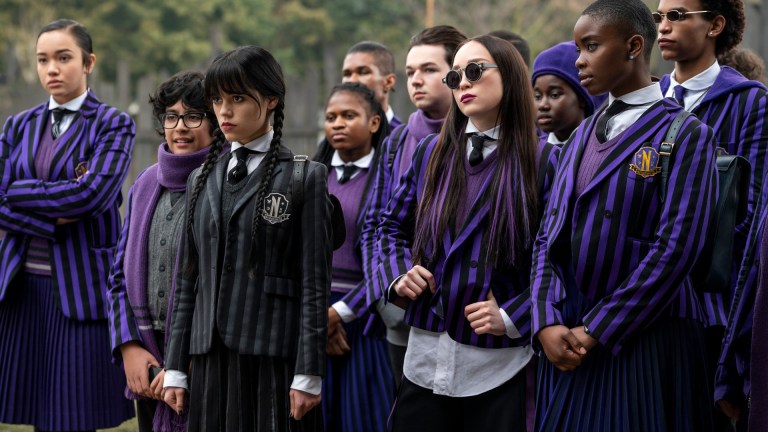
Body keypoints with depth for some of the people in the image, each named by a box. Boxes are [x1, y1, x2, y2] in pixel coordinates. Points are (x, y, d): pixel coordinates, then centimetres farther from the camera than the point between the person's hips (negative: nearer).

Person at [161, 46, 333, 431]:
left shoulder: (304, 178, 0)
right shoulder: (202, 180, 15)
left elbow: (314, 282, -6)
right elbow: (188, 278, 14)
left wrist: (308, 374, -11)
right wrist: (175, 367, 9)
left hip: (274, 359, -4)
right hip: (210, 359, 5)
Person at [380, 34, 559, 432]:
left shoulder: (542, 162, -5)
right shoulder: (431, 154, 9)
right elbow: (393, 226, 19)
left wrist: (512, 316, -14)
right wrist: (399, 276, 1)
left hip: (500, 364, -4)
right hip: (426, 357, 4)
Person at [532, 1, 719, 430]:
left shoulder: (684, 135, -7)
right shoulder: (584, 136, 13)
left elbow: (675, 249, -15)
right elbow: (550, 237, 9)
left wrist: (596, 331, -15)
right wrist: (547, 324, -7)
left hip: (644, 341, -5)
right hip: (570, 342, 6)